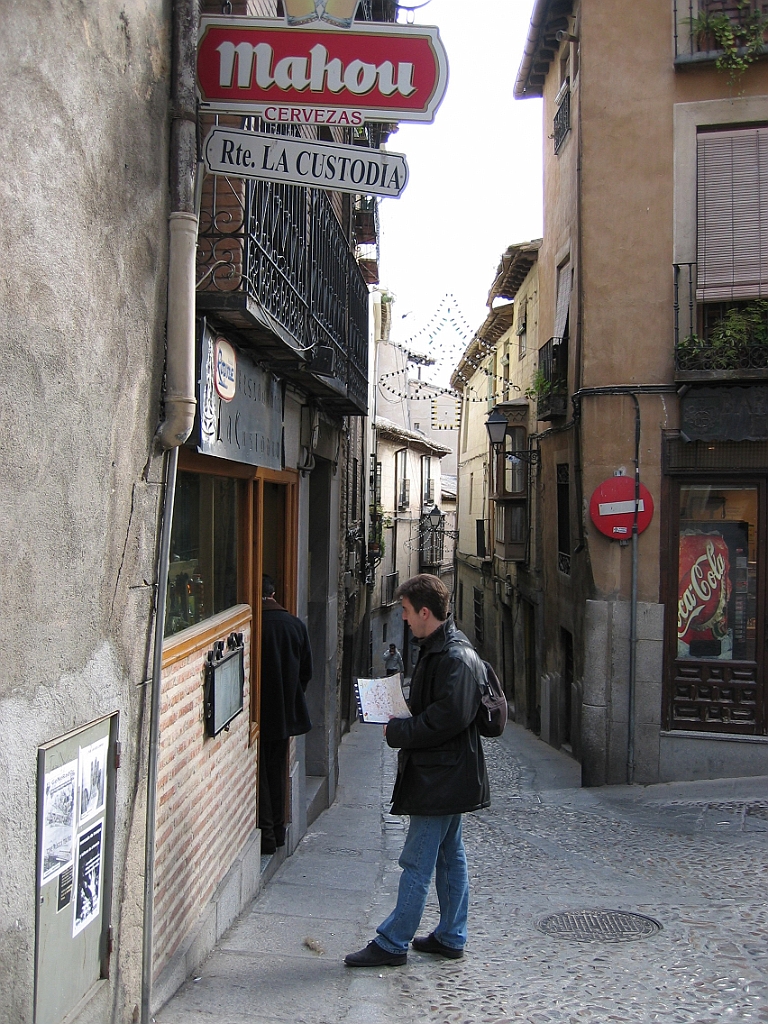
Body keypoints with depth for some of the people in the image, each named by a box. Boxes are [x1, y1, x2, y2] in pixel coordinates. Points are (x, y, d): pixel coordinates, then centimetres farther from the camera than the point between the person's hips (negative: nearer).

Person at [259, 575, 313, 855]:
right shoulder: (296, 624, 0)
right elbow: (307, 671, 6)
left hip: (258, 713, -5)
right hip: (286, 713, 5)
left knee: (259, 772, 5)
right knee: (277, 769, 17)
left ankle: (266, 834, 6)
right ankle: (278, 829, 25)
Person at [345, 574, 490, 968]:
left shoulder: (455, 658, -21)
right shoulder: (438, 648, 12)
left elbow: (448, 718, -27)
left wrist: (398, 732, -17)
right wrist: (402, 719, 4)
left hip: (441, 778, -11)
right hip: (447, 775, 11)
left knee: (417, 862, -2)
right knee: (449, 856, 16)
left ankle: (392, 943, 7)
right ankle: (450, 937, 26)